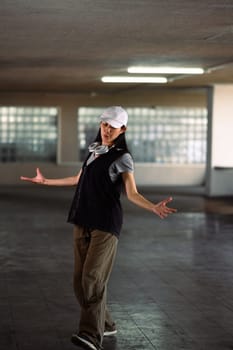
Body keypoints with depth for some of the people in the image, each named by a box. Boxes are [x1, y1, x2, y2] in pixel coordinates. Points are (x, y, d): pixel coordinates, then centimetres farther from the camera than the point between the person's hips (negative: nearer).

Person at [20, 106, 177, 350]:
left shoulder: (122, 157, -6)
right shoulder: (94, 149, 14)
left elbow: (132, 193, -14)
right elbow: (79, 180, 27)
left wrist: (154, 208, -33)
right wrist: (46, 181, 34)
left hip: (106, 224, -7)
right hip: (82, 222, 7)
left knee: (93, 277, -18)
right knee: (80, 279, 4)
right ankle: (104, 324, 20)